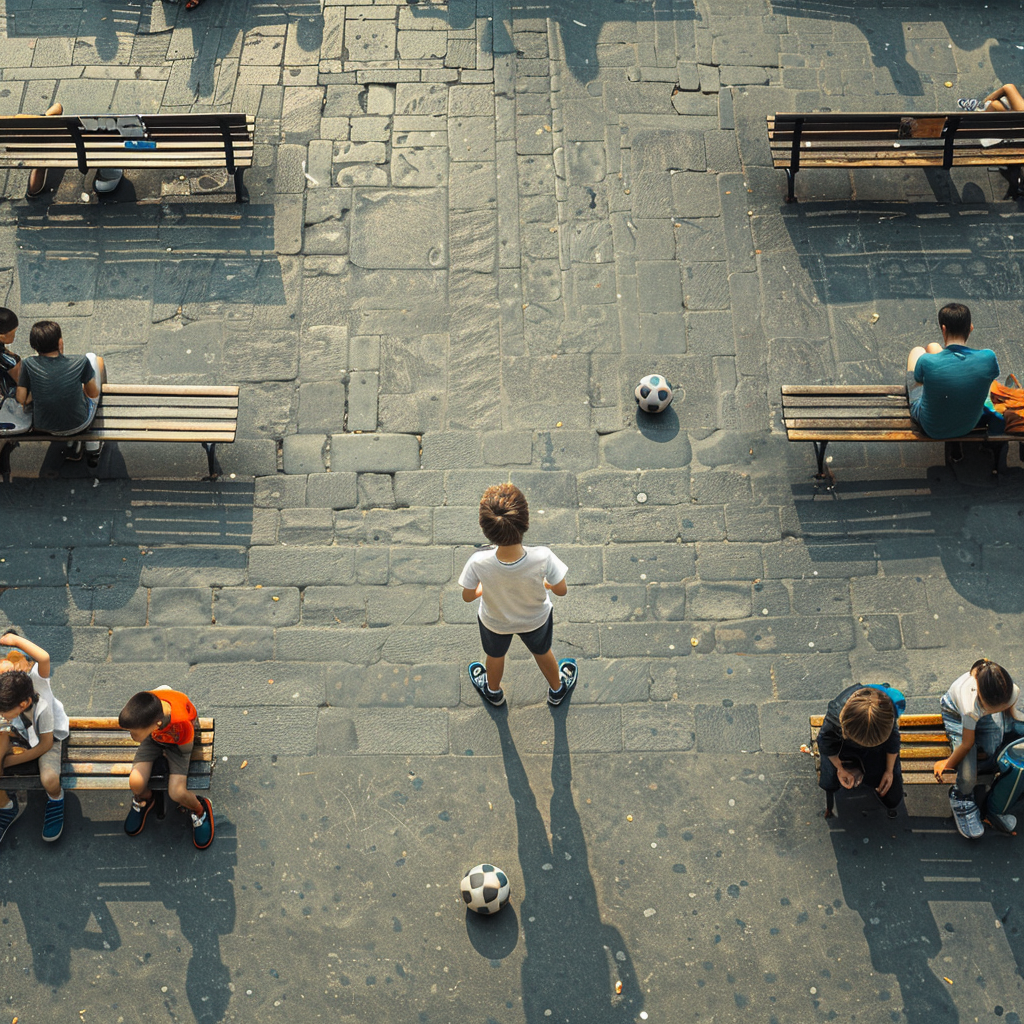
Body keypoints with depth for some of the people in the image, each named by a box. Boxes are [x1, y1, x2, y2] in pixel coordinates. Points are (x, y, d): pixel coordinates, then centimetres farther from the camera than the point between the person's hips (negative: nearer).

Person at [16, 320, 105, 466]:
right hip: (79, 425, -2)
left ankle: (72, 447, 31)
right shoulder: (80, 363, -21)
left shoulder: (28, 365, -19)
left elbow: (22, 399, -11)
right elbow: (93, 393, -8)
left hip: (43, 427, 2)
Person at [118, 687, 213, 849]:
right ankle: (144, 800, 21)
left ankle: (200, 810, 16)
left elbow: (185, 751, -21)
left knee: (176, 793, -21)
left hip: (176, 742, -3)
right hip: (154, 738, 3)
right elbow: (165, 688, -11)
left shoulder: (183, 723, -46)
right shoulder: (142, 704, -37)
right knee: (136, 782, -19)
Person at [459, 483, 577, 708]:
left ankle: (493, 692, 67)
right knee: (542, 653, 35)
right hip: (536, 620, 0)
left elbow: (468, 596, -20)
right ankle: (557, 690, 66)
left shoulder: (478, 563, -41)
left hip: (495, 622, 0)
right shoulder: (542, 558, -42)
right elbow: (561, 590, -23)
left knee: (495, 656, 35)